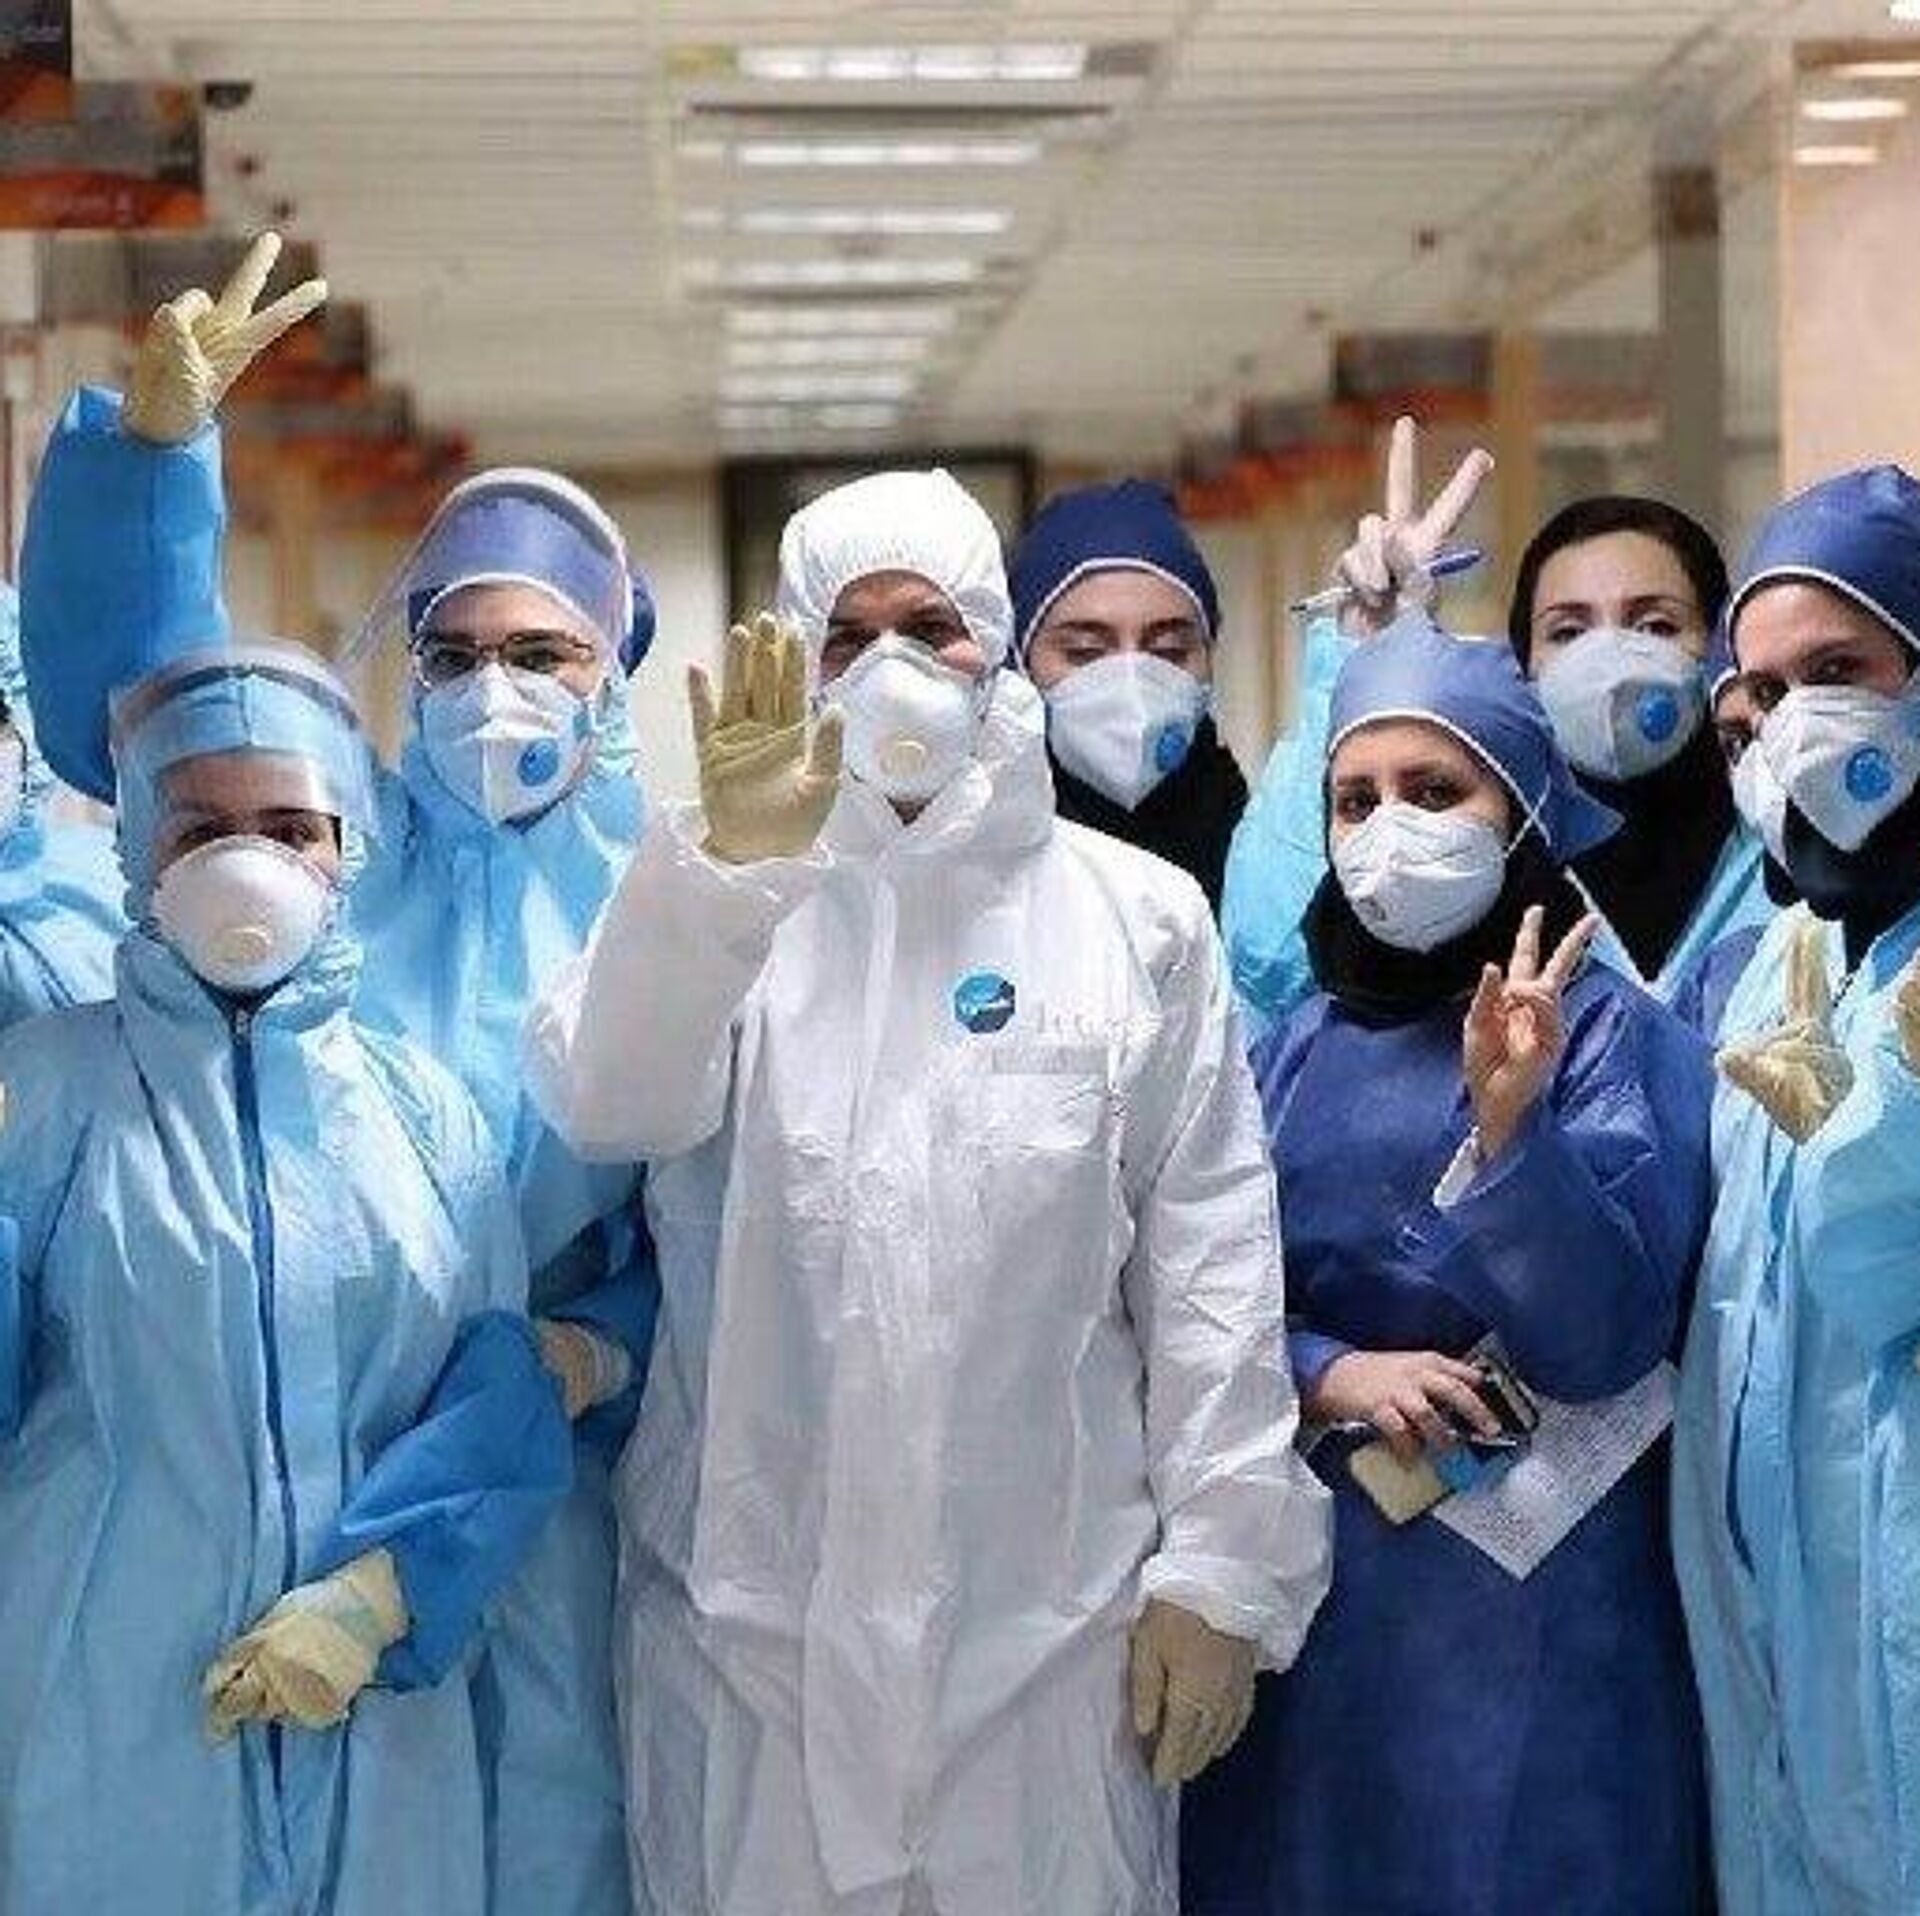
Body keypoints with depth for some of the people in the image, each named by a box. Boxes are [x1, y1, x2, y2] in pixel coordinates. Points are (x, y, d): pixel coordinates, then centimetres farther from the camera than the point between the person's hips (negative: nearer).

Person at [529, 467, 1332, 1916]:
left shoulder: (1141, 914, 7)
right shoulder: (717, 902, 6)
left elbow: (1211, 1254, 4)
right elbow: (602, 1107, -14)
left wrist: (1222, 1563, -1)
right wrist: (731, 863, -28)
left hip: (1051, 1616, 0)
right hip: (760, 1618, 0)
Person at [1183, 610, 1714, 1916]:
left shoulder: (1610, 1033, -5)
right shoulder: (1297, 1051, 8)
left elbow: (1600, 1346, -14)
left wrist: (1508, 1122, -26)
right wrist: (1332, 1374, -16)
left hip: (1530, 1595, -4)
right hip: (1308, 1571, 4)